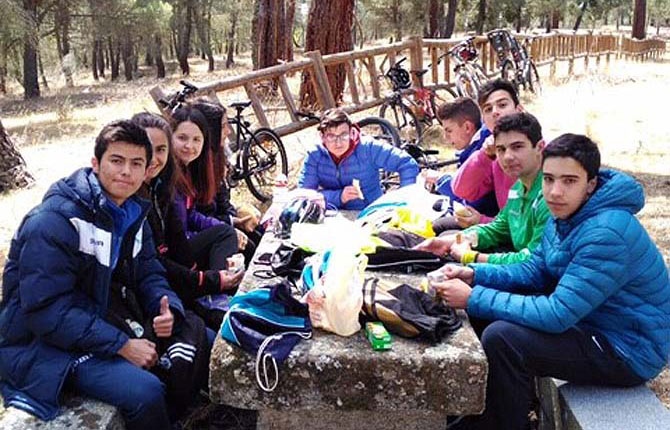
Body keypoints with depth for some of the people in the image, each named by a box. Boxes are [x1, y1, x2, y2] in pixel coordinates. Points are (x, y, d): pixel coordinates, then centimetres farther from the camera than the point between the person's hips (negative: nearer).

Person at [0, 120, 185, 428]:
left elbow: (148, 273, 7)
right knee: (146, 392, -28)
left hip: (101, 320, 8)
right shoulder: (53, 221, -22)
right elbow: (46, 311, -26)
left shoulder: (131, 215, 4)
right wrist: (122, 345, -26)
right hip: (41, 345, -8)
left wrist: (167, 309, -15)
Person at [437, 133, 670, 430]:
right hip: (593, 325, 10)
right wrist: (475, 274, -8)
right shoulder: (565, 215, 1)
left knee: (501, 338, -26)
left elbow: (557, 315, -31)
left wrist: (474, 298, -26)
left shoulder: (606, 234, -29)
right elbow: (534, 272, 8)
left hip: (629, 350, -9)